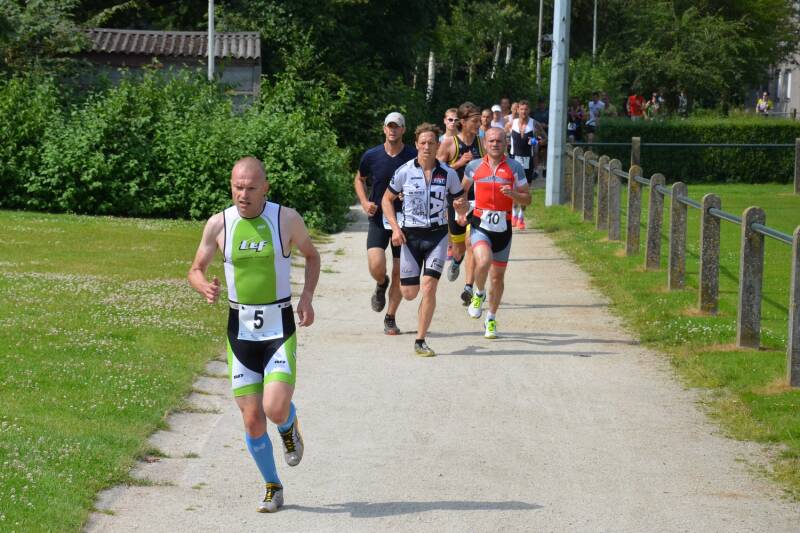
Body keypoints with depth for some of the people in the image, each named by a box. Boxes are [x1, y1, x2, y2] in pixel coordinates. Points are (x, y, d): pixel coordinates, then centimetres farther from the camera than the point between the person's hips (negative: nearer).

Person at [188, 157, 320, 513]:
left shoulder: (286, 219, -6)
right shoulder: (219, 224, -3)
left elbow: (312, 256, 11)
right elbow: (196, 270, 7)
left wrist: (307, 297, -4)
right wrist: (205, 287, -16)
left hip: (280, 328, -2)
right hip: (240, 330, 2)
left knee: (275, 409, -18)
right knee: (252, 420, 2)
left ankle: (289, 426, 20)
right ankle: (272, 487, 23)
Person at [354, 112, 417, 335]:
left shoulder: (414, 157, -5)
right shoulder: (371, 156, -2)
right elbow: (359, 179, 16)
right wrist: (364, 202, 0)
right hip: (378, 219, 0)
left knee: (399, 273, 2)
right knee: (376, 266, -19)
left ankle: (390, 318, 19)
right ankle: (381, 285, 18)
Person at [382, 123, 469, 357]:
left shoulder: (448, 174, 0)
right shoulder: (404, 172, -3)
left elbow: (461, 202, 11)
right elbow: (387, 199, 8)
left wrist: (461, 208, -14)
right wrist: (395, 228, -3)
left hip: (437, 234, 0)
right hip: (410, 235, 0)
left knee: (429, 287, -13)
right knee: (409, 293, 1)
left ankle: (420, 342, -4)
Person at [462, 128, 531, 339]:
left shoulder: (515, 167, 1)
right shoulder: (474, 166, 4)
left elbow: (527, 199, 3)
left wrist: (512, 194, -17)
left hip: (503, 228, 1)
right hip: (480, 225, -1)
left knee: (498, 277, 9)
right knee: (484, 261, -28)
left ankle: (491, 320, 27)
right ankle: (479, 294, 3)